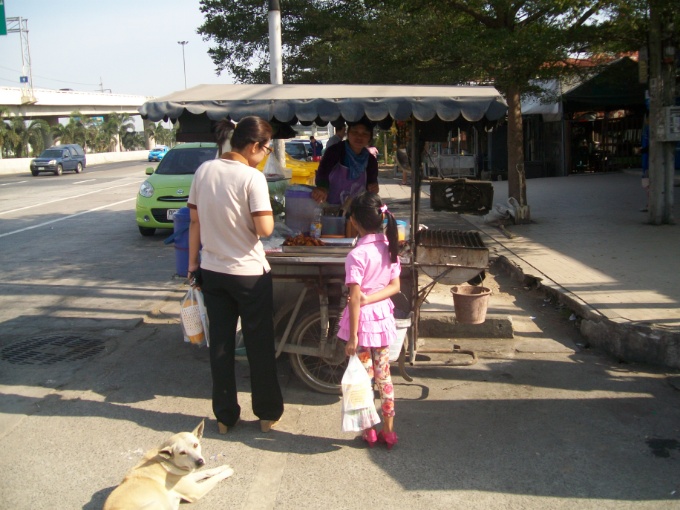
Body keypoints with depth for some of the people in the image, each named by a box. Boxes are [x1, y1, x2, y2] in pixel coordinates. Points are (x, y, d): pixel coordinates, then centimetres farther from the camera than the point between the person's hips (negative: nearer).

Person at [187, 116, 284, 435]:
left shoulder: (204, 170, 1)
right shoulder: (252, 177, -16)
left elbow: (194, 221, 5)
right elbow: (265, 229, -22)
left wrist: (193, 263, 13)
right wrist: (268, 214, 0)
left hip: (212, 272, 5)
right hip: (249, 274, -5)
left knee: (220, 345, 13)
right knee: (260, 346, 10)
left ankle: (225, 416, 23)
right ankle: (267, 414, 22)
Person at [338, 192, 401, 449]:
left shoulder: (357, 254, -21)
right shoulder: (390, 246, -1)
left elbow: (355, 298, -20)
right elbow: (395, 286, 0)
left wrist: (352, 336, -16)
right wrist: (371, 298, -11)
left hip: (363, 319, -6)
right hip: (383, 316, 6)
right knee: (383, 375, 15)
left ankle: (368, 431, 20)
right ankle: (388, 431, 24)